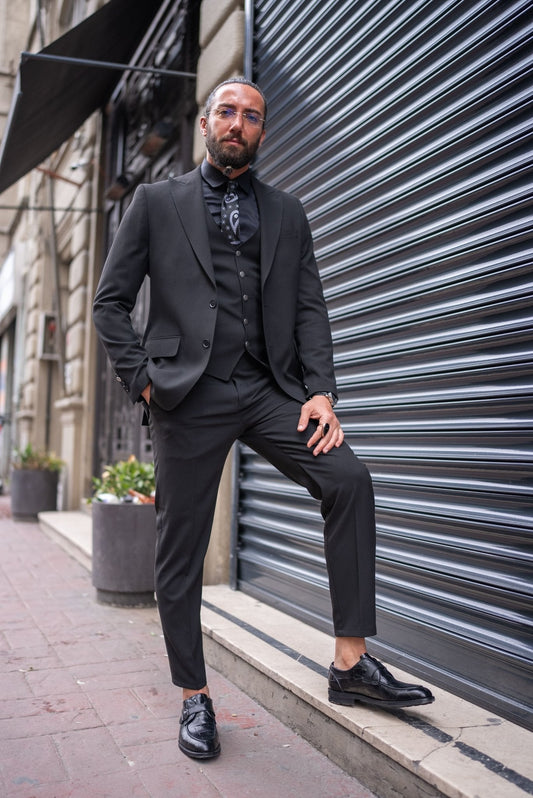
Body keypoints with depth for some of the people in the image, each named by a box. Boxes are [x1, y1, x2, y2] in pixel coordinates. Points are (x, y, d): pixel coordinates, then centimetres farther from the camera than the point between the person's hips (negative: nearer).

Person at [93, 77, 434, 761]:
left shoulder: (287, 214, 17)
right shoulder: (156, 202, 10)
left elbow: (310, 308, 10)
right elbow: (110, 301, 8)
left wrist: (320, 391, -4)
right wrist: (142, 380, -3)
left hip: (268, 390, 2)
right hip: (189, 396, -1)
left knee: (348, 478, -20)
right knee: (179, 551, 1)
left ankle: (350, 664, -10)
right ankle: (194, 697, 19)